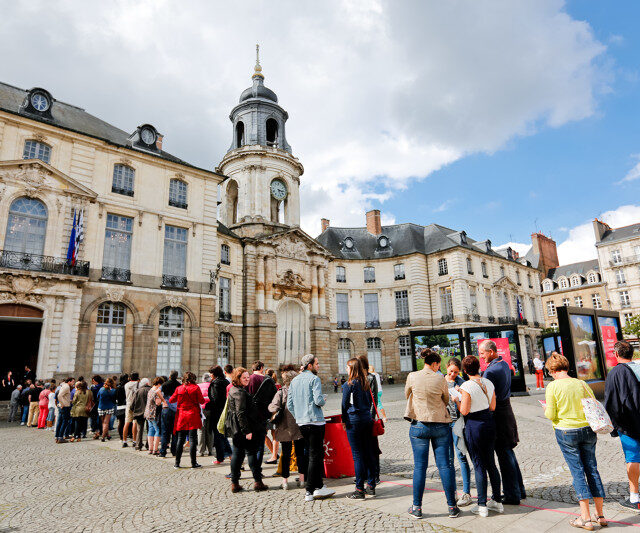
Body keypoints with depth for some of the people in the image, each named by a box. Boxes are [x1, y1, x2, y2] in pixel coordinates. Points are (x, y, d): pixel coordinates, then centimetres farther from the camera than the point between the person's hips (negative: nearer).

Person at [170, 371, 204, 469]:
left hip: (181, 416, 3)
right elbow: (201, 401, -5)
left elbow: (171, 400, 9)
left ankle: (177, 463, 14)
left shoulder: (179, 388, 2)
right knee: (192, 439, 0)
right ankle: (193, 463, 2)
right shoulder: (196, 388, -5)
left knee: (180, 439, 10)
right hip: (193, 416, -2)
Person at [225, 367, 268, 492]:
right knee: (251, 453, -1)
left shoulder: (233, 390, 14)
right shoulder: (240, 392, -18)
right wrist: (247, 431, -23)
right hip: (243, 428, -10)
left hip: (236, 430, 10)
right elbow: (241, 413, -24)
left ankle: (234, 483, 16)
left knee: (237, 454, 12)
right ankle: (258, 482, 5)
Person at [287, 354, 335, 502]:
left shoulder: (294, 380, 12)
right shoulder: (314, 379, -10)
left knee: (310, 454, 15)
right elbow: (318, 401, -19)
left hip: (301, 423, 8)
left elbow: (289, 404, 12)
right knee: (315, 456, 0)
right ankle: (309, 491, 3)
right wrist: (324, 398, 3)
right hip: (315, 421, -7)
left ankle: (319, 486, 22)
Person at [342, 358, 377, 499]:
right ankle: (371, 486, 19)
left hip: (354, 420, -7)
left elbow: (345, 404, -7)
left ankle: (360, 490, 4)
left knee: (357, 455, -1)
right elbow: (370, 400, 13)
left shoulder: (349, 385, -12)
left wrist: (344, 421, 5)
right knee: (369, 453, 11)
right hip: (367, 419, 7)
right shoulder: (366, 383, 7)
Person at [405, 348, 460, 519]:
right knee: (445, 465, 8)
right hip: (441, 425, 0)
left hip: (419, 425, 0)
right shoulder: (440, 379, -5)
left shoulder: (412, 377, -4)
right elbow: (446, 400, 10)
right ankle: (452, 506, 16)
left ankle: (417, 507, 12)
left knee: (419, 467, 5)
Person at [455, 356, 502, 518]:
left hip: (474, 426, -6)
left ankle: (482, 506, 12)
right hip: (489, 423, 7)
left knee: (479, 465, 3)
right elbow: (493, 407, 9)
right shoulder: (488, 383, 1)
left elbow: (464, 411, -17)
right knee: (491, 463, 17)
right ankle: (497, 501, 27)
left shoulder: (467, 386, -18)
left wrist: (456, 400, 1)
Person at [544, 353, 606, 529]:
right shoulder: (581, 384, 1)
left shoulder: (553, 386, -12)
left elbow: (551, 415, -12)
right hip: (587, 430, 4)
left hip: (566, 432, -4)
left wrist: (546, 409, 10)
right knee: (592, 469, 13)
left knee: (577, 471, 3)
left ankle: (586, 518, 6)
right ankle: (601, 515, 22)